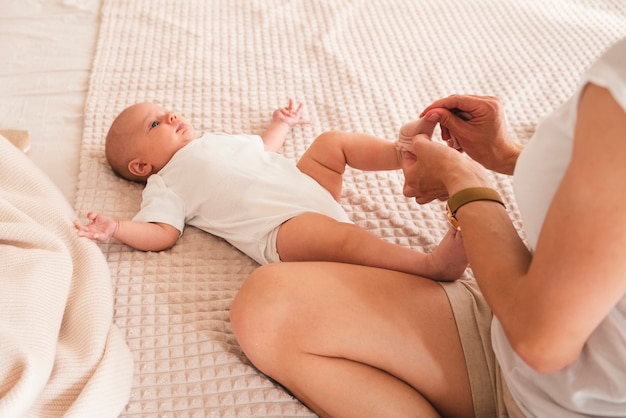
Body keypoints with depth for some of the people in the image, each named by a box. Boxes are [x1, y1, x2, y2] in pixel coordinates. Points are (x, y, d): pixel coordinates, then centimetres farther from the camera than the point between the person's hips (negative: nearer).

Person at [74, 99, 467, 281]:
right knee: (343, 236, -33)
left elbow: (263, 149, 43)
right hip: (278, 226, -9)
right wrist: (115, 228, -17)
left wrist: (281, 124, 49)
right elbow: (162, 234, -4)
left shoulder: (216, 139, 31)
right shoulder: (164, 185, 9)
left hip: (313, 189, 9)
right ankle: (433, 265, -43)